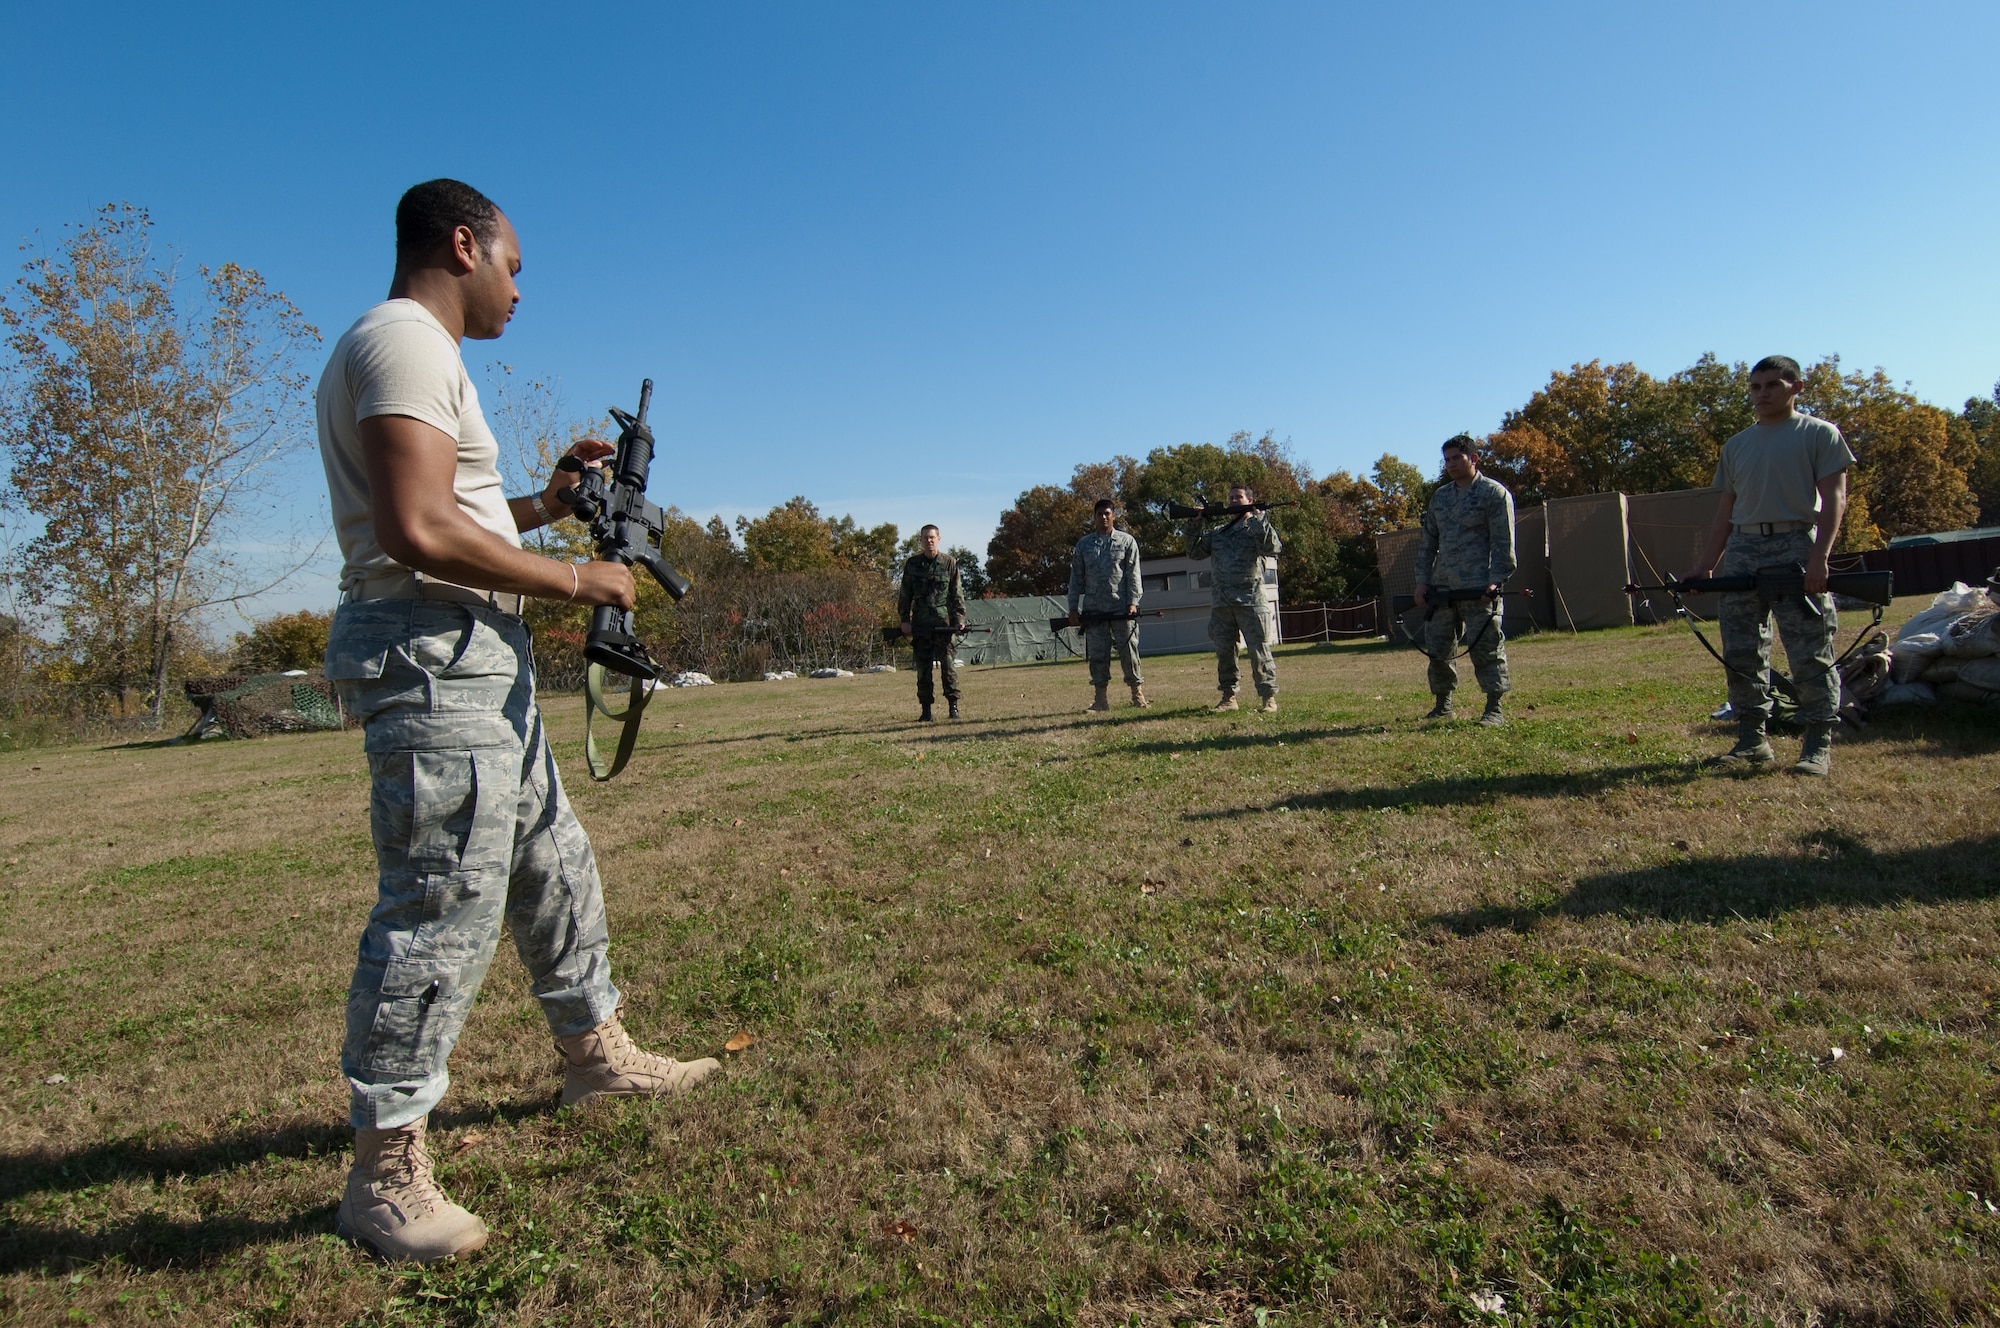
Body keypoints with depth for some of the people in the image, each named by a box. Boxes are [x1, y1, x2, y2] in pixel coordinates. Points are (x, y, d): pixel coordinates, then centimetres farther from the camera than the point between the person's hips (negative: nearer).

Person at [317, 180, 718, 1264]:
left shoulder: (419, 353, 22)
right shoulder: (405, 341, -11)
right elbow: (420, 534, -24)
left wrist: (546, 502, 18)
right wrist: (574, 580, -15)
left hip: (478, 659, 11)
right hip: (432, 654, -11)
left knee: (553, 862, 18)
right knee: (442, 906, -7)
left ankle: (595, 1053, 34)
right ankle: (383, 1176, 6)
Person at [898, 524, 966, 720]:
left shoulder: (950, 563, 4)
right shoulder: (912, 564, 8)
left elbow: (958, 593, 5)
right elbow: (905, 595, 11)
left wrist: (959, 617, -5)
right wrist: (904, 620, 4)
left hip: (945, 622, -2)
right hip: (920, 624, 2)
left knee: (949, 665, -4)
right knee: (923, 669, 3)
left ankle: (953, 705, 2)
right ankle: (926, 709, 9)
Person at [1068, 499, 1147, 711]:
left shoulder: (1127, 542, 7)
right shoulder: (1083, 544, 10)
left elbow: (1133, 575, 2)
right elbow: (1076, 578, 10)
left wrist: (1133, 602, -9)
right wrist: (1073, 608, 4)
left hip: (1122, 609, -2)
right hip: (1093, 610, 2)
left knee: (1129, 652, 0)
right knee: (1097, 655, 3)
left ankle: (1137, 693, 8)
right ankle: (1101, 697, 9)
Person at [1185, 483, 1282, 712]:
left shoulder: (1258, 527, 5)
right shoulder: (1218, 532, 19)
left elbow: (1273, 549, -12)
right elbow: (1194, 552, 18)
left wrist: (1259, 519, -15)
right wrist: (1195, 526, 6)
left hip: (1251, 600, -5)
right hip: (1221, 602, 5)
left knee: (1259, 651, -5)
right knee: (1224, 651, 7)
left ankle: (1269, 698, -1)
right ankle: (1228, 697, 16)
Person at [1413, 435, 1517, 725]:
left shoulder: (1494, 493, -1)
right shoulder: (1439, 497, 18)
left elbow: (1503, 543, -6)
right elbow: (1428, 541, 20)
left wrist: (1496, 581, -16)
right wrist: (1422, 580, 10)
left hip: (1478, 588, -6)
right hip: (1440, 587, 6)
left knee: (1486, 647, -7)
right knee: (1437, 648, 9)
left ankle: (1495, 709, -3)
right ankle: (1443, 704, 22)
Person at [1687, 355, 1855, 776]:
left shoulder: (1819, 434, 5)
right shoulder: (1736, 445, 18)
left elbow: (1834, 500, -3)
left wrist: (1819, 557, -16)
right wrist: (1705, 565, 10)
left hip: (1795, 545, -5)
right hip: (1742, 550, 5)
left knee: (1811, 652, -5)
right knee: (1741, 653, 3)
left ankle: (1818, 744, 1)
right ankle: (1752, 740, 10)